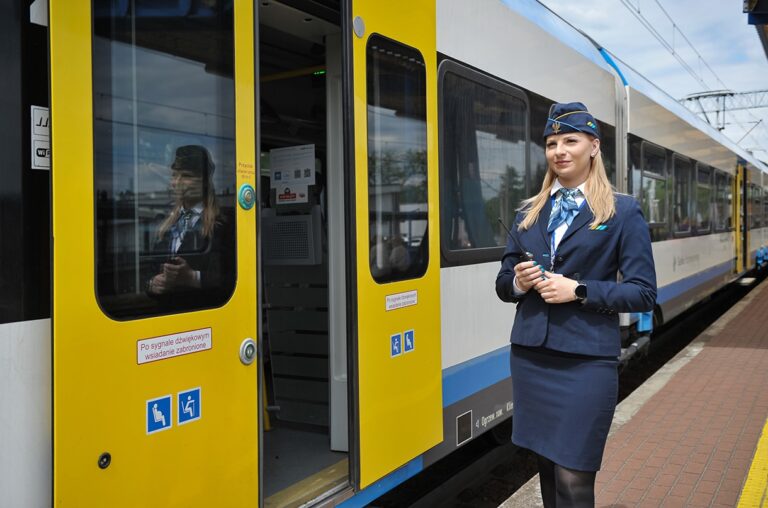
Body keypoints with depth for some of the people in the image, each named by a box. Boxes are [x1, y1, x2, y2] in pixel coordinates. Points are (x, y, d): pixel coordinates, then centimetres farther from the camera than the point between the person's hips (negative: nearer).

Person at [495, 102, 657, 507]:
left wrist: (580, 291, -17)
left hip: (586, 362, -4)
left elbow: (643, 293, -5)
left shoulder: (623, 212, -2)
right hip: (530, 357, 5)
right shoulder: (529, 212, 11)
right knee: (546, 466, 14)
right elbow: (503, 283, 15)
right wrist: (518, 282, -8)